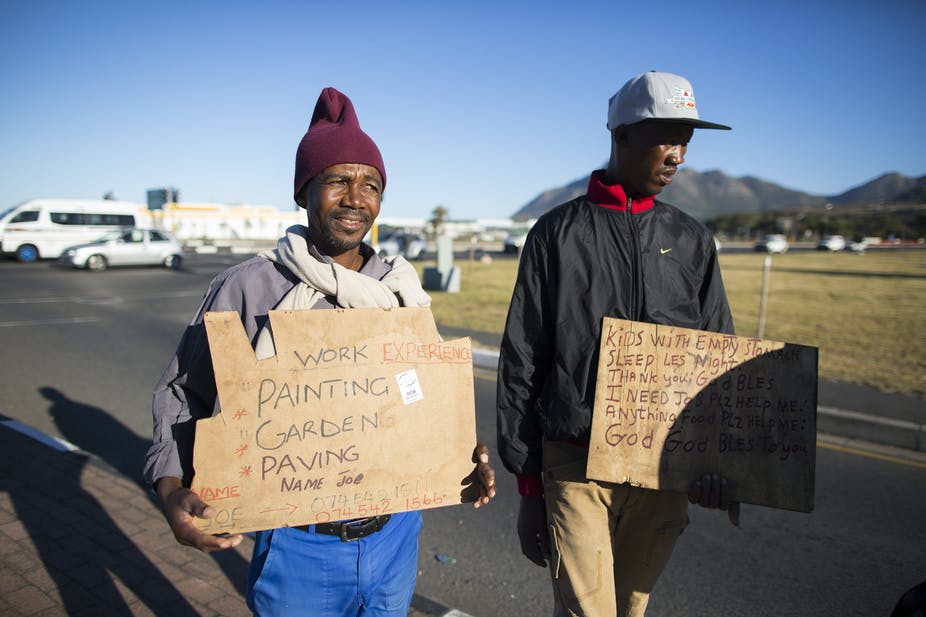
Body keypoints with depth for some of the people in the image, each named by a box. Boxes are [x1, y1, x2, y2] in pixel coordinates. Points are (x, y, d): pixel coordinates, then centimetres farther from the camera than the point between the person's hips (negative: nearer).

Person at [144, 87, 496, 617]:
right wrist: (173, 489, -17)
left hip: (395, 535, 4)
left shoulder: (402, 292, 1)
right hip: (299, 547, -3)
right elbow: (182, 394, -2)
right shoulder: (248, 288, -10)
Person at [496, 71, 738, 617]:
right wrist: (527, 481, 0)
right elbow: (521, 362, -1)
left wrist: (725, 464, 2)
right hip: (575, 464, -3)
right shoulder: (558, 233, -1)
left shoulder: (693, 240, 8)